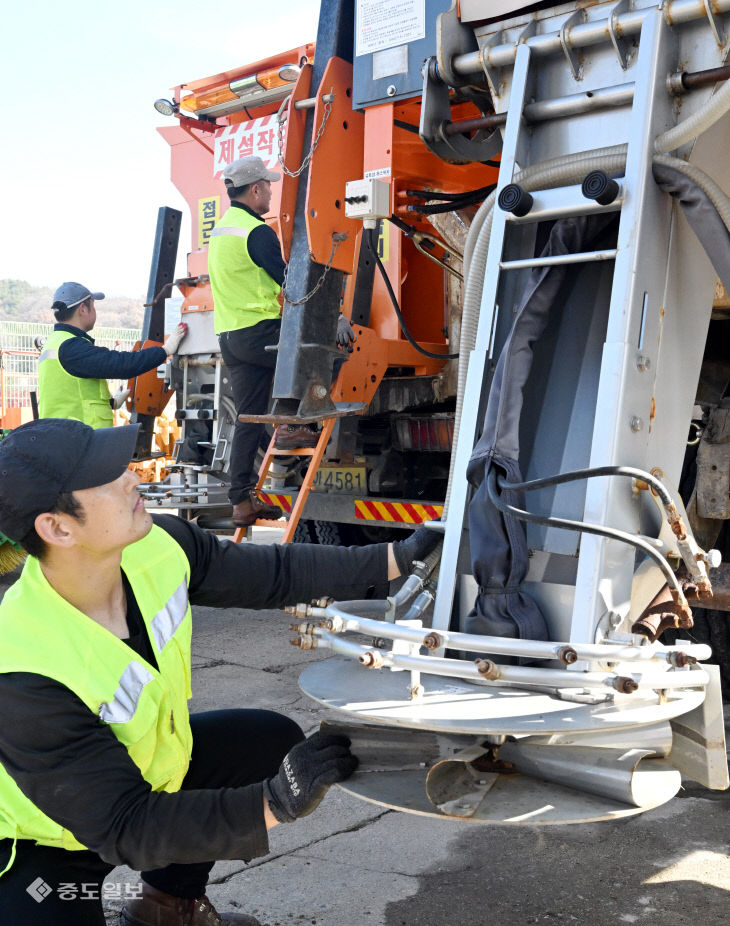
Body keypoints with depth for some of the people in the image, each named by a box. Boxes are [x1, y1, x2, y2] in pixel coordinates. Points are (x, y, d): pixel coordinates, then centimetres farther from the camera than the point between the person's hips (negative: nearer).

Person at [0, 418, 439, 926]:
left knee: (274, 742, 1)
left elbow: (274, 572, -6)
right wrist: (275, 805, -38)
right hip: (43, 845, -7)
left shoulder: (156, 548, -20)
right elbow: (123, 828, -32)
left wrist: (399, 557, -10)